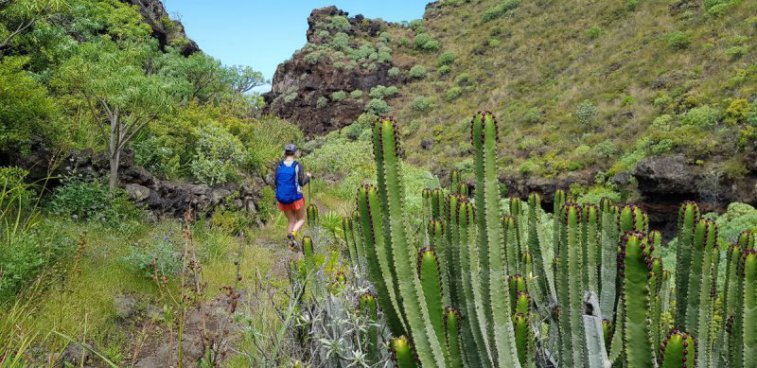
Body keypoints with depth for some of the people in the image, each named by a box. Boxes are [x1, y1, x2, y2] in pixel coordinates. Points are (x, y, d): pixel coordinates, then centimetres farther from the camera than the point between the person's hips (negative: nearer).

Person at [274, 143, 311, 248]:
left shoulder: (279, 165, -2)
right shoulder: (298, 165, -11)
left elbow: (276, 182, 3)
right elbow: (302, 183, -9)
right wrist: (308, 176, 11)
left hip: (282, 198, 4)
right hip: (296, 197, -4)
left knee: (291, 221, 19)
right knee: (301, 220, 14)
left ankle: (291, 243, 10)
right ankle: (292, 233, -14)